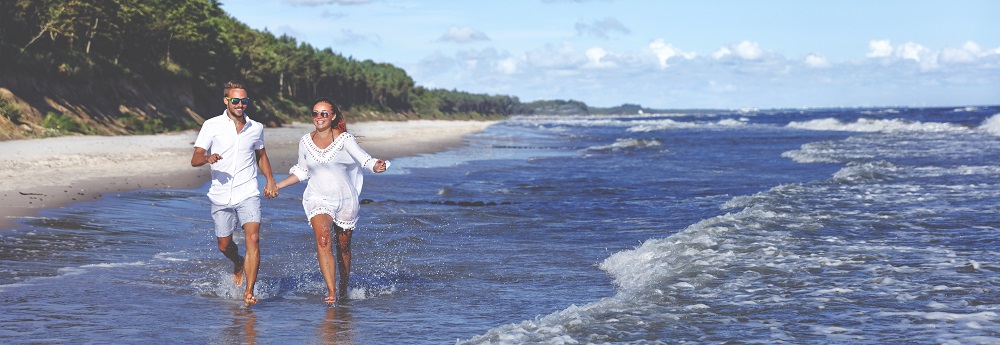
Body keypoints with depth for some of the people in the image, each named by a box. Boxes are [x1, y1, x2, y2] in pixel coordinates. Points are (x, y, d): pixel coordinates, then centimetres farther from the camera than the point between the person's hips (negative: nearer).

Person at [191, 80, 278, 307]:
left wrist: (270, 180, 10)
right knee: (224, 246, 12)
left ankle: (249, 292, -19)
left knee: (253, 239, -19)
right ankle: (238, 265, 47)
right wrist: (207, 158, -30)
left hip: (248, 194, 0)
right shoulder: (212, 125, -3)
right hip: (221, 196, 0)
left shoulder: (256, 128, 5)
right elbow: (195, 160, -7)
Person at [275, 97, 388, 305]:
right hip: (319, 200, 1)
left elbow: (366, 160, -12)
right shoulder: (305, 142, 3)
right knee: (323, 239, -24)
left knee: (344, 247, 10)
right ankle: (331, 292, -30)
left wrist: (377, 166, -35)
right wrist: (277, 185, 12)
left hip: (346, 200, 0)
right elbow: (301, 171, 17)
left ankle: (344, 290, 34)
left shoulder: (344, 139, -6)